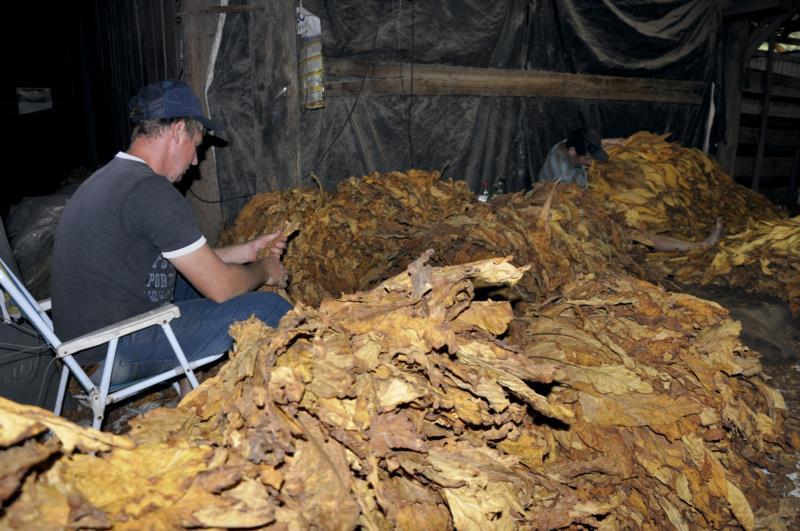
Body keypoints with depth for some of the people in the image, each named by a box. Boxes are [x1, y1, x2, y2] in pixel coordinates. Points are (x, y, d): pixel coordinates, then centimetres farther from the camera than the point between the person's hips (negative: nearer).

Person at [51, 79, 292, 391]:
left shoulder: (109, 177, 11)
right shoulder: (151, 190, -21)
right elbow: (222, 288, -18)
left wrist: (248, 250, 20)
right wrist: (264, 270, 3)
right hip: (115, 351, -10)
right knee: (272, 309, -14)